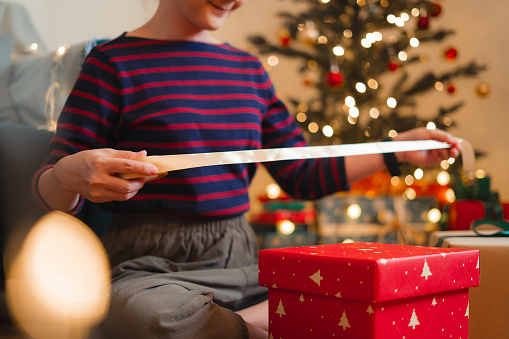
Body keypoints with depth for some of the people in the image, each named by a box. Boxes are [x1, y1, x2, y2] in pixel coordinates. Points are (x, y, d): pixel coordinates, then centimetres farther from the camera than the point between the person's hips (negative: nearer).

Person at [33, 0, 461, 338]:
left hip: (240, 261, 4)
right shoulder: (114, 63, 0)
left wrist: (398, 149, 13)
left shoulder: (247, 68, 16)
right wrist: (72, 174, -27)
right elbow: (52, 194, -3)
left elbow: (302, 176, 19)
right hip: (151, 264, -3)